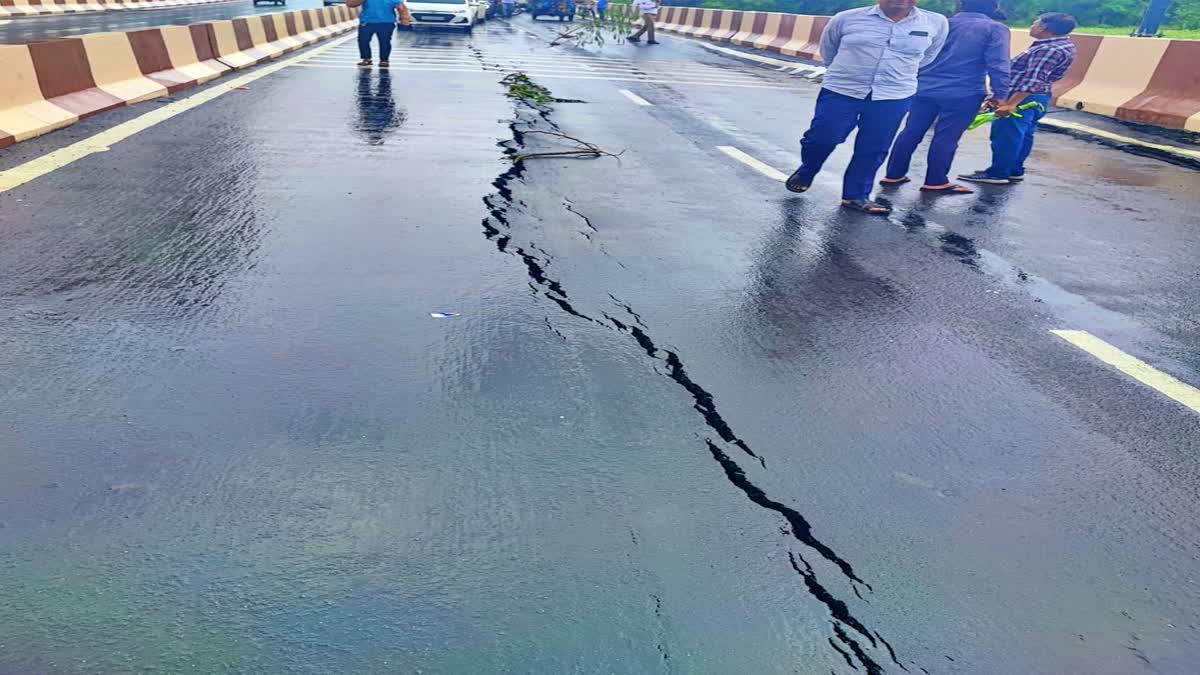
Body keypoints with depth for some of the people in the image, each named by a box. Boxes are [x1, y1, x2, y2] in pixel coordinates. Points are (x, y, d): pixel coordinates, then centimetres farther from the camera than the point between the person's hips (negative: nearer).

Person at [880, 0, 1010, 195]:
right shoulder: (995, 28, -1)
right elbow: (998, 64, -9)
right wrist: (1000, 94, -6)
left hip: (925, 88, 4)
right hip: (963, 93, -4)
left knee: (911, 132, 8)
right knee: (946, 137, 0)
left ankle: (893, 175, 11)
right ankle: (936, 181, 4)